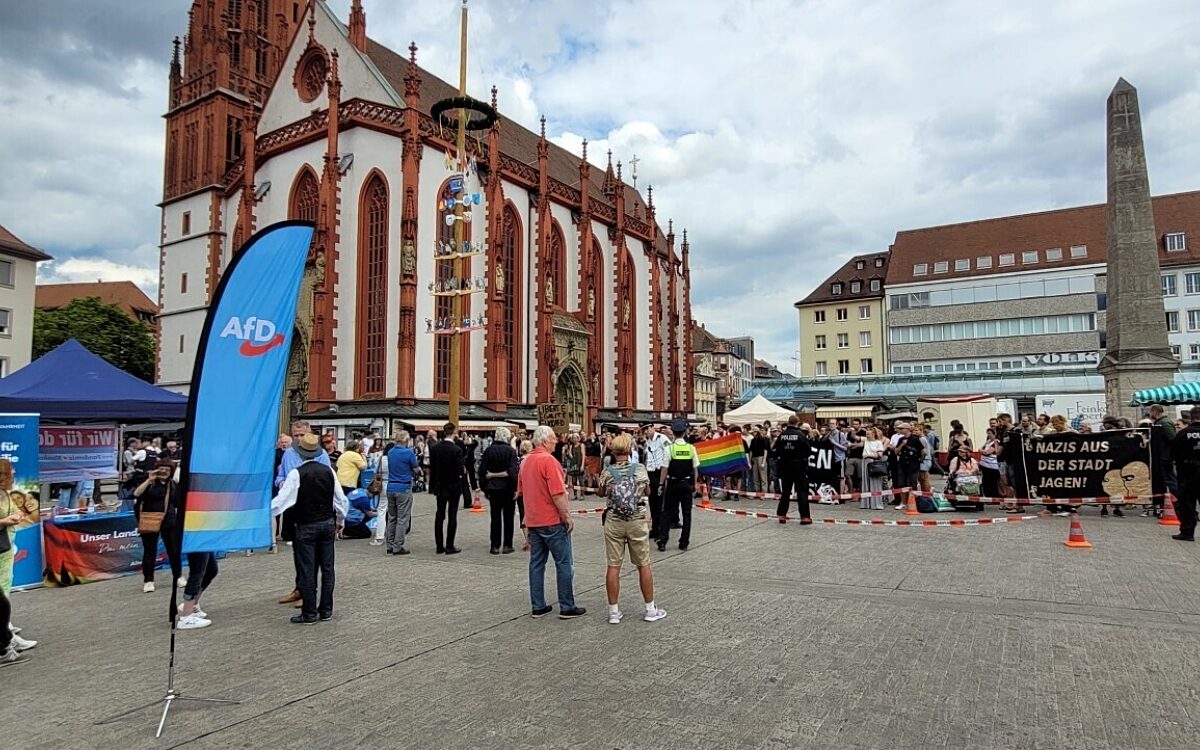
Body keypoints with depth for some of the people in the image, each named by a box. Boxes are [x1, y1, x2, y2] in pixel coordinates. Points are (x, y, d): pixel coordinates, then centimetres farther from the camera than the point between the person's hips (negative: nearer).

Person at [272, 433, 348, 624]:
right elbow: (341, 500, 6)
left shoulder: (297, 473, -13)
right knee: (327, 567, 11)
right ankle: (326, 610, 18)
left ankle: (309, 613, 8)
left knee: (306, 570, 3)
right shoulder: (328, 471, 1)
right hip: (328, 524, 5)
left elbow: (281, 501, -16)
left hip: (306, 527, -5)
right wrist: (340, 522, 19)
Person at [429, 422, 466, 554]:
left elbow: (431, 468, 1)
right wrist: (463, 469, 3)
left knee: (440, 515, 12)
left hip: (440, 486, 5)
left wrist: (433, 485, 10)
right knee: (452, 515, 3)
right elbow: (460, 470, -19)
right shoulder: (456, 449, -18)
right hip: (453, 486, -4)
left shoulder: (434, 448, -3)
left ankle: (439, 546, 15)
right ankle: (449, 546, 4)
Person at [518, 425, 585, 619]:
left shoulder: (525, 461, 9)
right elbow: (558, 494, -21)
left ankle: (538, 607, 14)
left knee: (537, 563, 11)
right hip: (552, 520, -8)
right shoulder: (548, 460, -17)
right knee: (564, 563, 1)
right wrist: (567, 516, -12)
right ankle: (567, 607, 6)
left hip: (533, 521, 8)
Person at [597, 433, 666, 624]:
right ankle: (651, 610, 17)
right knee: (643, 565, 9)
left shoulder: (607, 472, -6)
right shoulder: (640, 469, -5)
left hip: (613, 522, 0)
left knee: (613, 566, 6)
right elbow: (647, 492, 10)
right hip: (637, 521, 0)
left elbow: (601, 493, 11)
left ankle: (614, 611, 11)